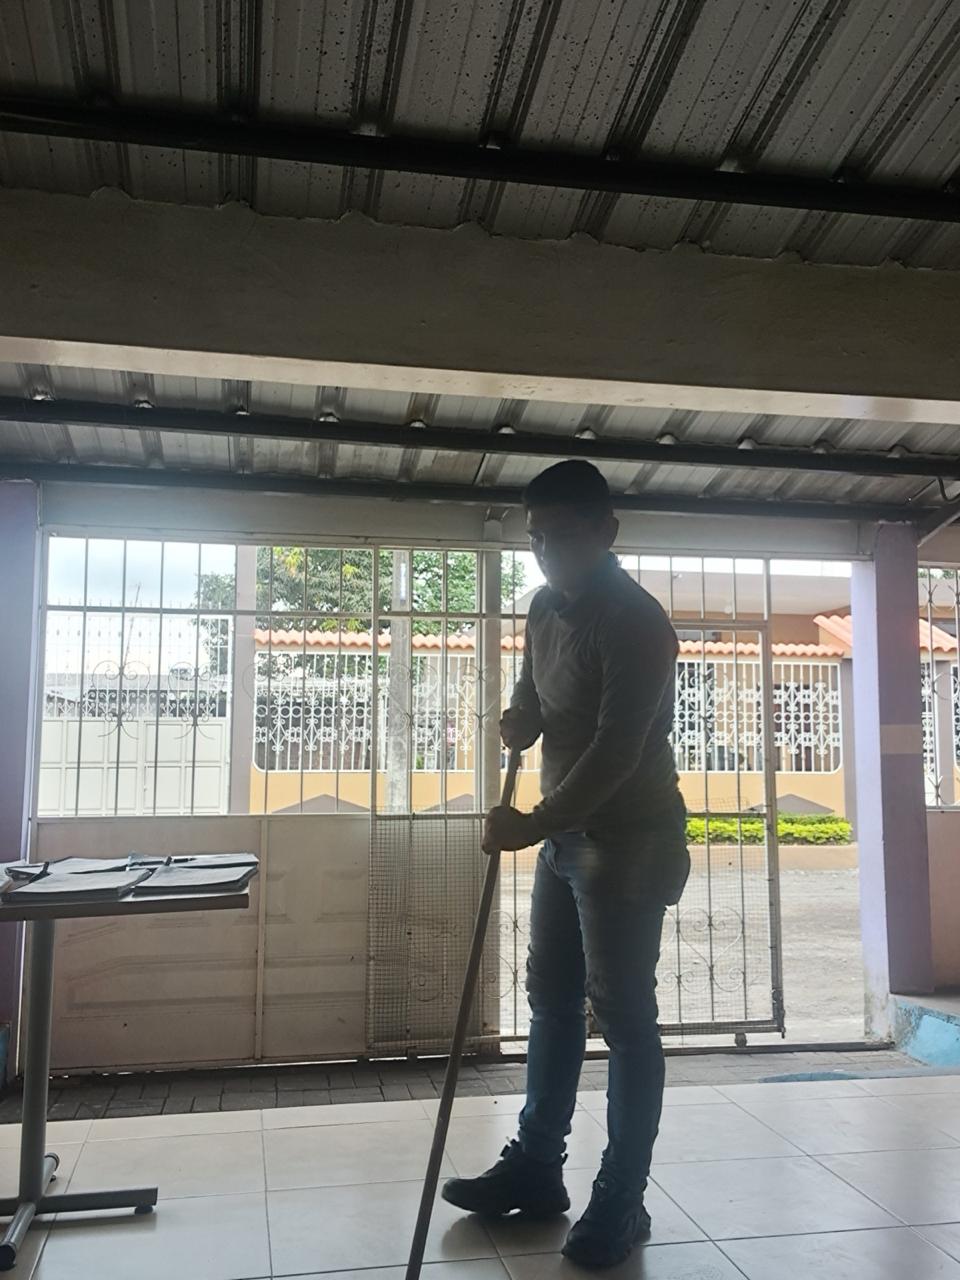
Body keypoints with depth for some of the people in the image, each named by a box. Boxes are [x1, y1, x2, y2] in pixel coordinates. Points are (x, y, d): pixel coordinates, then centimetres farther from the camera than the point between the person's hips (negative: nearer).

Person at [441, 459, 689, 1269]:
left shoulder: (636, 622, -20)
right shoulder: (546, 608, 6)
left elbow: (616, 753, -26)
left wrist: (534, 824, -28)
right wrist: (516, 723, -4)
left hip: (630, 840, -8)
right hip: (569, 834, 9)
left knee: (624, 1016, 0)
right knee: (552, 1001, 15)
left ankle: (622, 1200, 13)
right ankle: (536, 1167, 29)